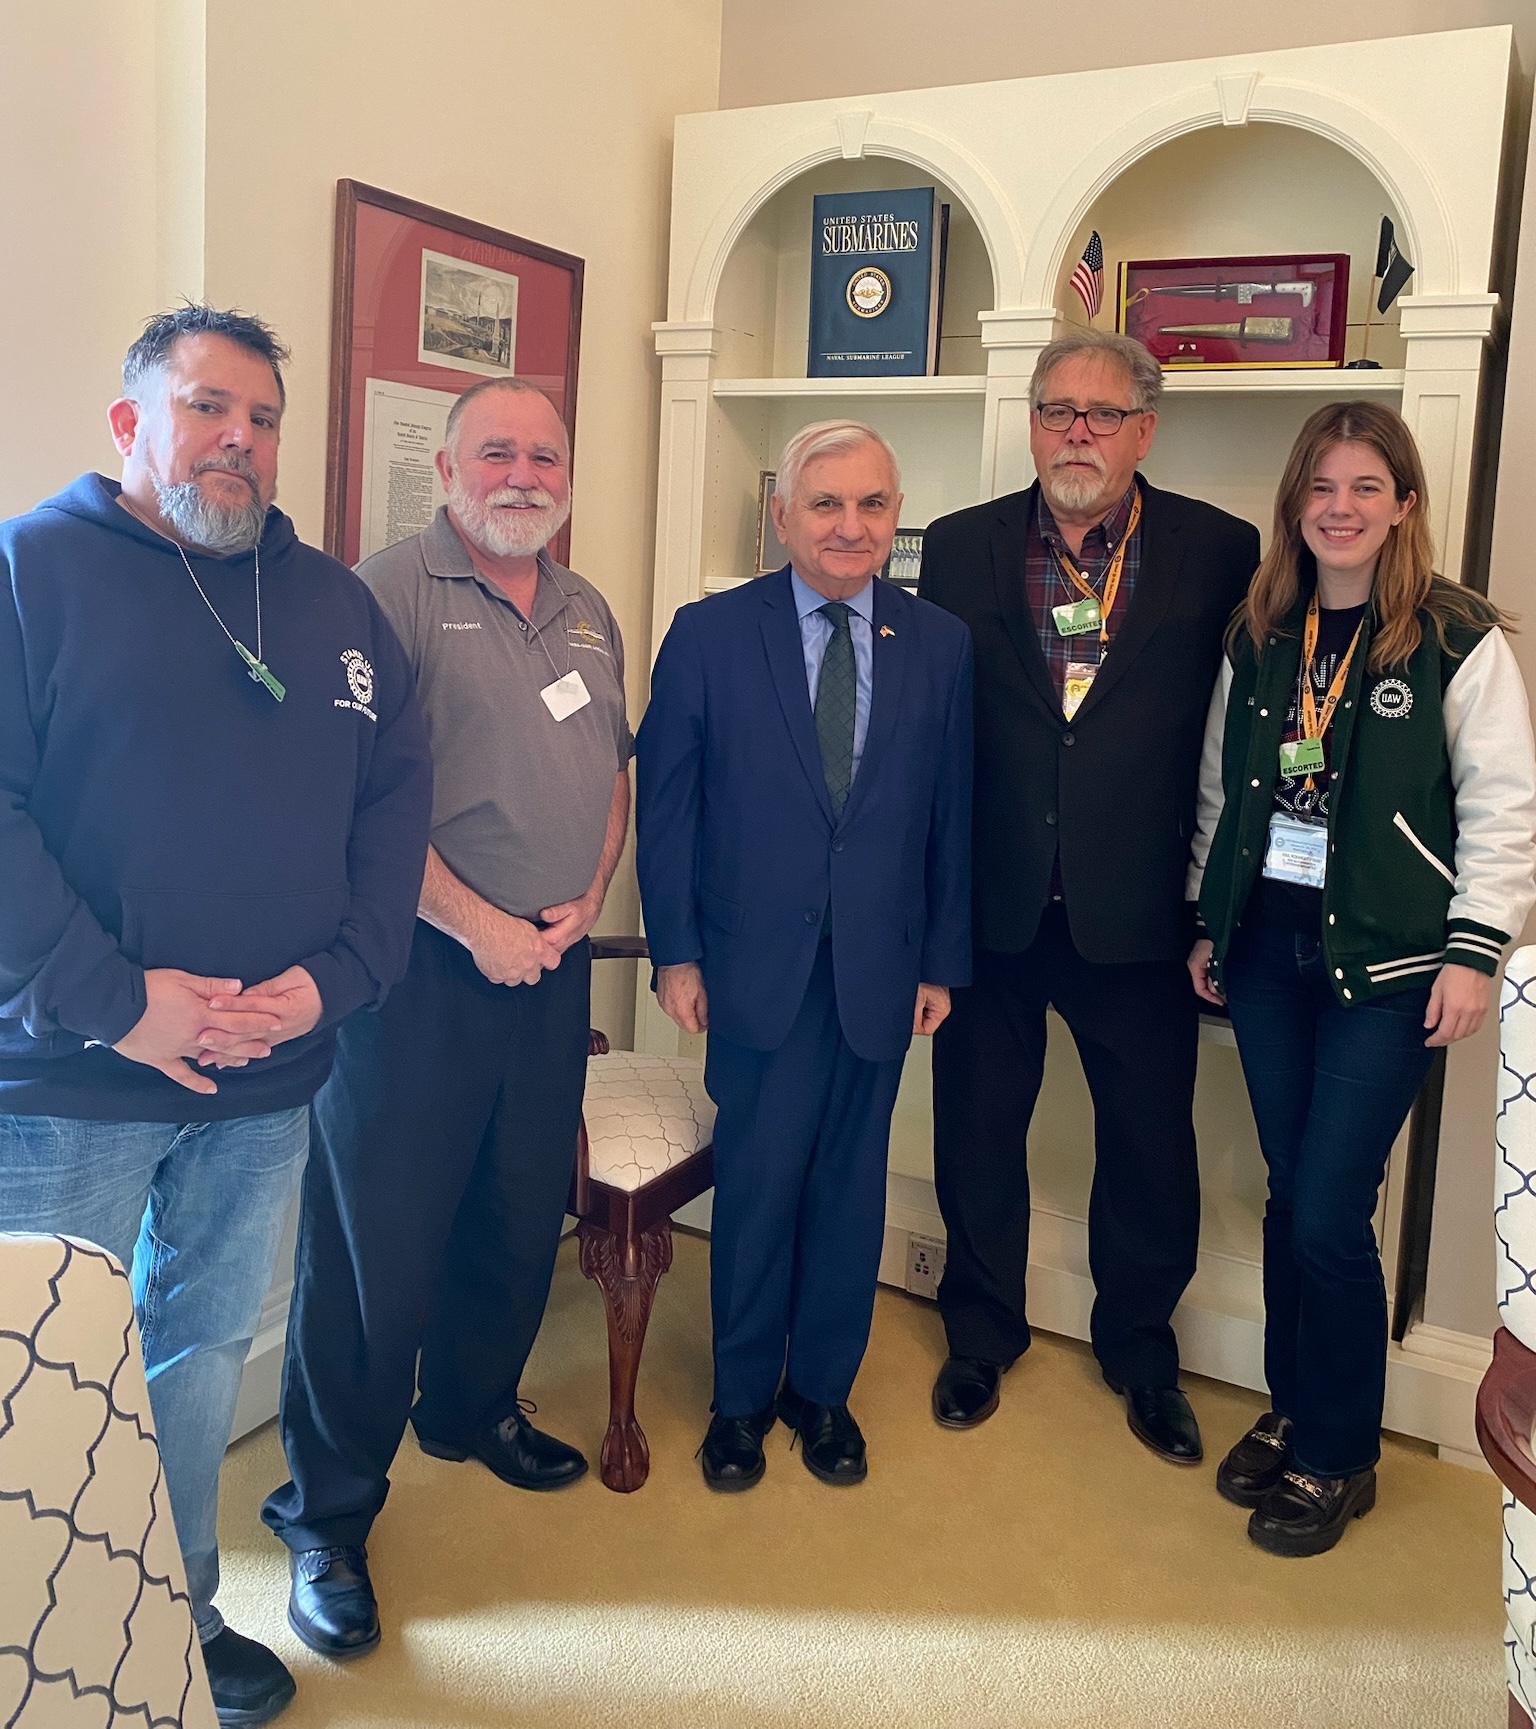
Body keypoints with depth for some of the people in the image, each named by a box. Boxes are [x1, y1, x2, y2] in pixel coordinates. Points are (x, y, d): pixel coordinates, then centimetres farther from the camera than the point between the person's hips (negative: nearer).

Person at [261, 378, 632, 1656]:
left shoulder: (589, 613, 14)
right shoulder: (391, 591, -9)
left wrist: (588, 899, 2)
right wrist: (476, 924, -15)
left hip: (553, 968, 7)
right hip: (424, 969, -6)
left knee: (523, 1215, 17)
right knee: (379, 1238, 1)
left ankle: (473, 1409, 41)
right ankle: (330, 1513, 18)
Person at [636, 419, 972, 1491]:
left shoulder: (941, 646, 4)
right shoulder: (709, 635, -1)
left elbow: (952, 815, 6)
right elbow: (665, 802, 0)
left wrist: (942, 960, 4)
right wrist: (676, 952, -3)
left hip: (882, 966, 2)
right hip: (758, 964, -2)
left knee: (849, 1188, 11)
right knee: (759, 1184, 5)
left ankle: (823, 1389, 31)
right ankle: (743, 1396, 26)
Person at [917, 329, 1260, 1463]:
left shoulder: (1220, 553, -3)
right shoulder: (959, 549, 2)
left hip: (1138, 912, -1)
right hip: (991, 904, 1)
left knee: (1152, 1140, 12)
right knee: (978, 1128, 15)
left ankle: (1140, 1350, 37)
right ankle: (983, 1331, 38)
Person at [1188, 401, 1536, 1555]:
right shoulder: (1259, 636, 8)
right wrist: (1209, 920, 12)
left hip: (1386, 964, -4)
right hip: (1267, 950, 5)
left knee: (1329, 1216, -3)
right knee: (1290, 1196, 12)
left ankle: (1338, 1459, 18)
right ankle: (1293, 1413, 31)